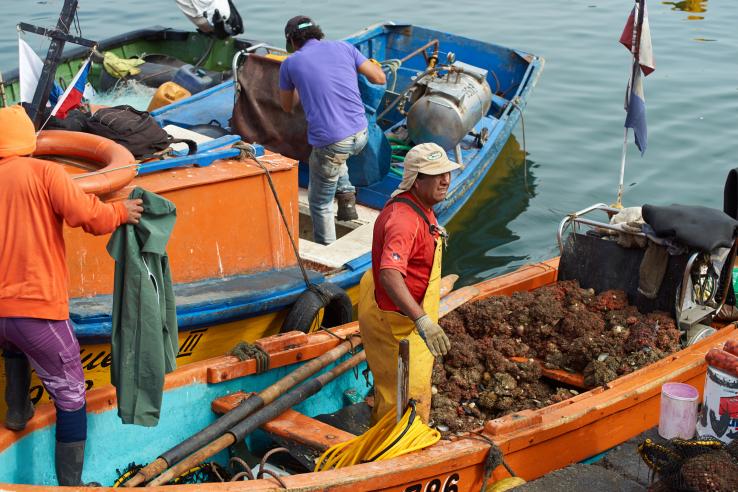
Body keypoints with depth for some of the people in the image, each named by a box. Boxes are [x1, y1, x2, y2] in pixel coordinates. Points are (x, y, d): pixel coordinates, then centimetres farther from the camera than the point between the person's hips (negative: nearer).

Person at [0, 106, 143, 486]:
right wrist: (120, 212, 0)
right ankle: (70, 483, 9)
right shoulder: (42, 173, -6)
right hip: (37, 307, -5)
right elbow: (84, 213, -18)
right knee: (70, 396, 7)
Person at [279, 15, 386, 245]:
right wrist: (373, 65, 35)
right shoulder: (344, 47, 9)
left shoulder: (290, 63, 4)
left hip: (330, 142, -4)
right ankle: (346, 196, 25)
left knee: (320, 204, 15)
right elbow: (379, 78, 13)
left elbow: (287, 107, 19)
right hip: (360, 134, 4)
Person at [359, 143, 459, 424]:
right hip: (394, 321, -11)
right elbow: (389, 275, -47)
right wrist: (422, 321, -55)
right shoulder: (404, 220, -33)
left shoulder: (420, 207, 1)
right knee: (408, 396, -2)